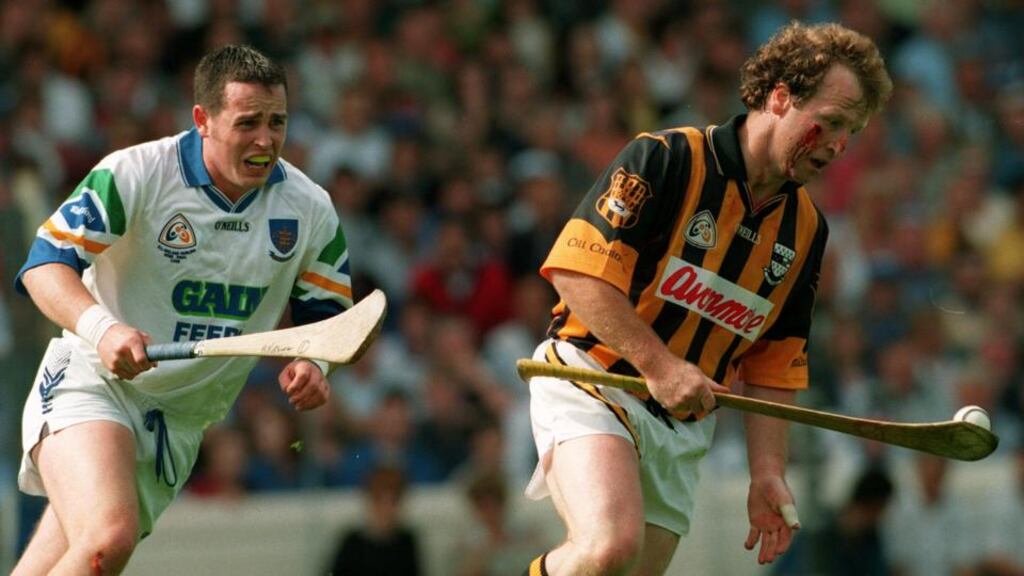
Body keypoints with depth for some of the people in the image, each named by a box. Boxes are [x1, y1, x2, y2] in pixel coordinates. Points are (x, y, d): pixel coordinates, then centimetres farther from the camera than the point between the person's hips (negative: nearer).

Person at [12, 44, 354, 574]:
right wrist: (100, 328, -34)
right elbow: (46, 262, -14)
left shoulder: (310, 210, 0)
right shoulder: (134, 174, -14)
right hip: (90, 384, -5)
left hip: (180, 421, 5)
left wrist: (310, 365, -11)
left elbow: (325, 312, 12)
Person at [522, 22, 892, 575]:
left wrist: (766, 473, 5)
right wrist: (658, 364, -21)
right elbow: (576, 270, -16)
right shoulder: (665, 158, -10)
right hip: (592, 381, -7)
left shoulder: (805, 229, 10)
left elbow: (774, 363, 15)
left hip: (683, 426, 7)